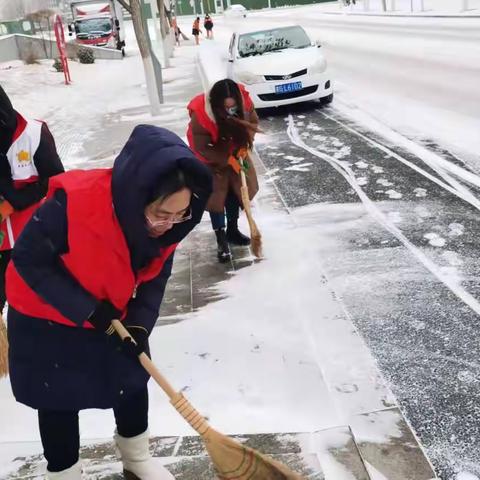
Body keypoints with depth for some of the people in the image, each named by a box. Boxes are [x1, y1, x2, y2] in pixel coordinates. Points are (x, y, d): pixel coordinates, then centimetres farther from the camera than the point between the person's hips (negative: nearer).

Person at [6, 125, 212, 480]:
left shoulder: (167, 219, -21)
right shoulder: (72, 203, -39)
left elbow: (154, 277, -6)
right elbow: (28, 260, -26)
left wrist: (139, 323, -20)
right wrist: (86, 310, -28)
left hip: (114, 313, 5)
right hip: (45, 317, -5)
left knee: (132, 380, 17)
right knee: (59, 399, 8)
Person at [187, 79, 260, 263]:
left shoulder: (244, 100, -28)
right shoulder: (200, 114, -39)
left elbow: (253, 122, -8)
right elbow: (202, 148, -29)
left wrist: (244, 145, -23)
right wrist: (228, 159, -31)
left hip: (235, 151, 4)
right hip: (210, 158, -4)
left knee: (237, 189, 10)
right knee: (215, 195, -4)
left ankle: (232, 230, 30)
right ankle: (221, 241, 7)